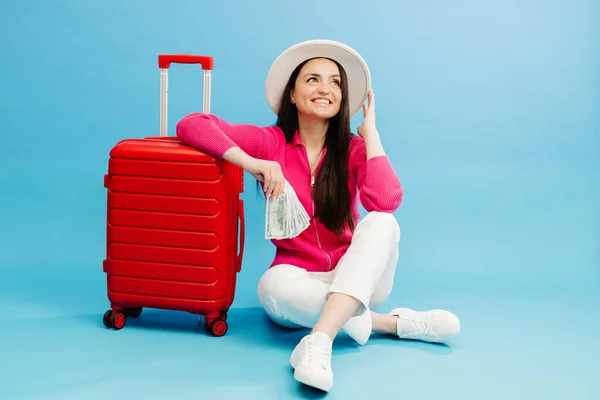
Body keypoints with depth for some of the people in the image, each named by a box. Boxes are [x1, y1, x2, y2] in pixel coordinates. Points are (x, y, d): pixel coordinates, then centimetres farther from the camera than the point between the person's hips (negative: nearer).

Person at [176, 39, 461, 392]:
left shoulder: (354, 148, -1)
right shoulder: (271, 142, -3)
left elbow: (386, 202, -22)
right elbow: (191, 125, -12)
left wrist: (370, 132, -12)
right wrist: (253, 164, -24)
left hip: (355, 281, 1)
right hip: (300, 278, 0)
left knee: (382, 223, -29)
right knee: (276, 284, -36)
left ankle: (319, 341, -43)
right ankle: (397, 323, -21)